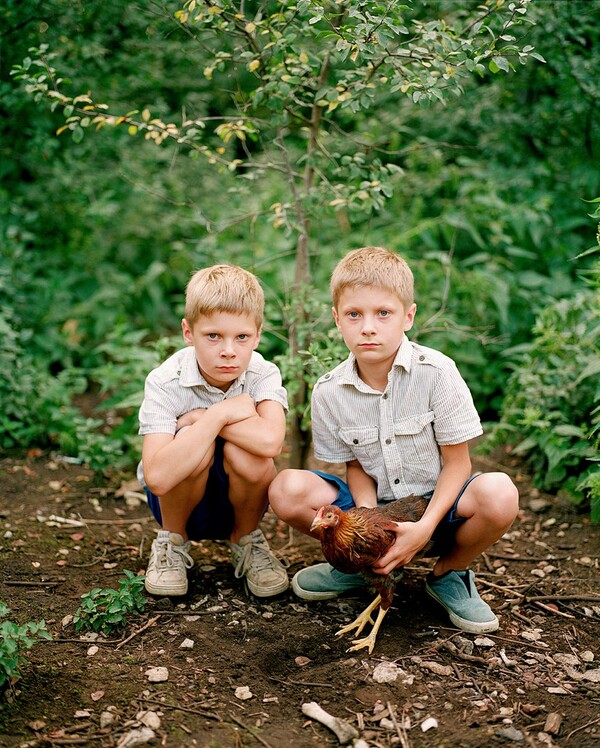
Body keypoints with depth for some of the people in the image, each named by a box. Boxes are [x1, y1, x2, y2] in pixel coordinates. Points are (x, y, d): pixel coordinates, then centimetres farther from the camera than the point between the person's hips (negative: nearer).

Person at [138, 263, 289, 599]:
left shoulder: (263, 374, -18)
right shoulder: (165, 382, -22)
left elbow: (270, 442, -41)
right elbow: (157, 477, -36)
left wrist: (199, 417, -32)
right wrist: (220, 414, -35)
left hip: (239, 498, 1)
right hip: (178, 496, -1)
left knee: (246, 454, -32)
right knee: (193, 442, -32)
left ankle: (247, 540, 1)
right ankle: (172, 541, -2)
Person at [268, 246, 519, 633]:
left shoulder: (436, 372, -16)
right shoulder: (330, 392, -9)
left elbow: (457, 463, -11)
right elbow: (356, 466, 1)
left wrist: (425, 527, -25)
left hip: (435, 501, -1)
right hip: (374, 506, 2)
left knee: (500, 493, -33)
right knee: (288, 490, -22)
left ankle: (450, 572, 0)